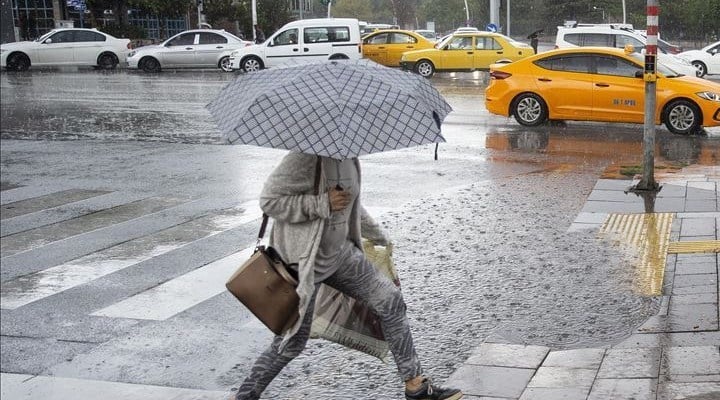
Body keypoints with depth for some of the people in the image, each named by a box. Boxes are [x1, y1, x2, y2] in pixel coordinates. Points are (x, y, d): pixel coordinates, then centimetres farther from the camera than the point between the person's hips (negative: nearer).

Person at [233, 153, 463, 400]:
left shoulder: (349, 157, 4)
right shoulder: (308, 156, -22)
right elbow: (269, 200, -23)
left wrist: (376, 235, 27)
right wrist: (323, 204, -27)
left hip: (339, 250, 8)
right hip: (302, 259, -8)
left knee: (390, 301, 4)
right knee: (291, 341, -2)